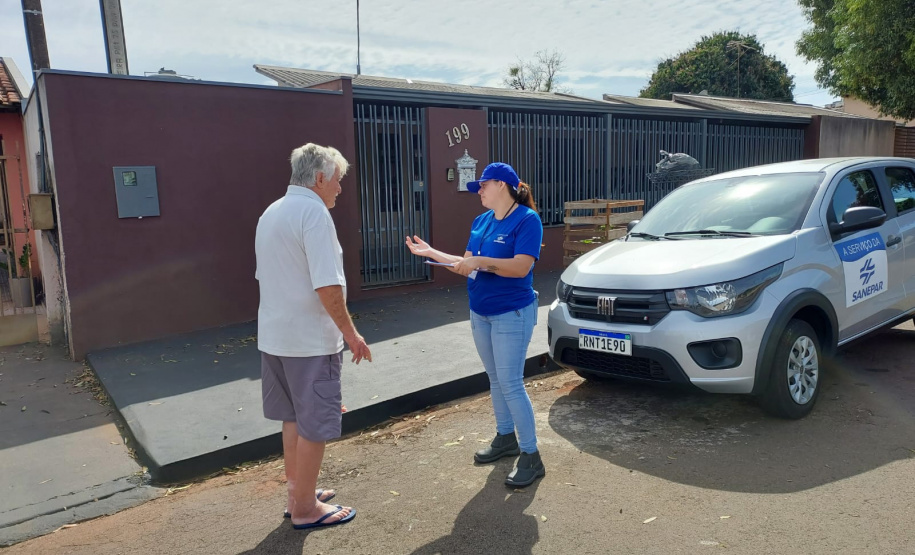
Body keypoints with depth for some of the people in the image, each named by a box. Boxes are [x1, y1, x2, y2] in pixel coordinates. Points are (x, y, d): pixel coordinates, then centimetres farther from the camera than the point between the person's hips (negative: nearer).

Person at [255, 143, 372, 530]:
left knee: (294, 417, 19)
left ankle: (296, 493, 32)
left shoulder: (271, 212, 13)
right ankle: (305, 508, 16)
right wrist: (351, 333, -14)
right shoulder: (313, 212, -16)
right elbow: (327, 286, -23)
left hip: (275, 336, 9)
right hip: (310, 339, -9)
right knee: (313, 425, 4)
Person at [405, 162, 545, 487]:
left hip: (512, 314, -8)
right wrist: (430, 252, 9)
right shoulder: (481, 221, 9)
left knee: (511, 384, -7)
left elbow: (521, 267, -24)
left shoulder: (526, 219, -14)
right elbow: (467, 265, 11)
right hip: (480, 313, 8)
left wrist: (480, 261, -27)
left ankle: (531, 456, 5)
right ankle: (506, 438, 34)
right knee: (495, 380, 17)